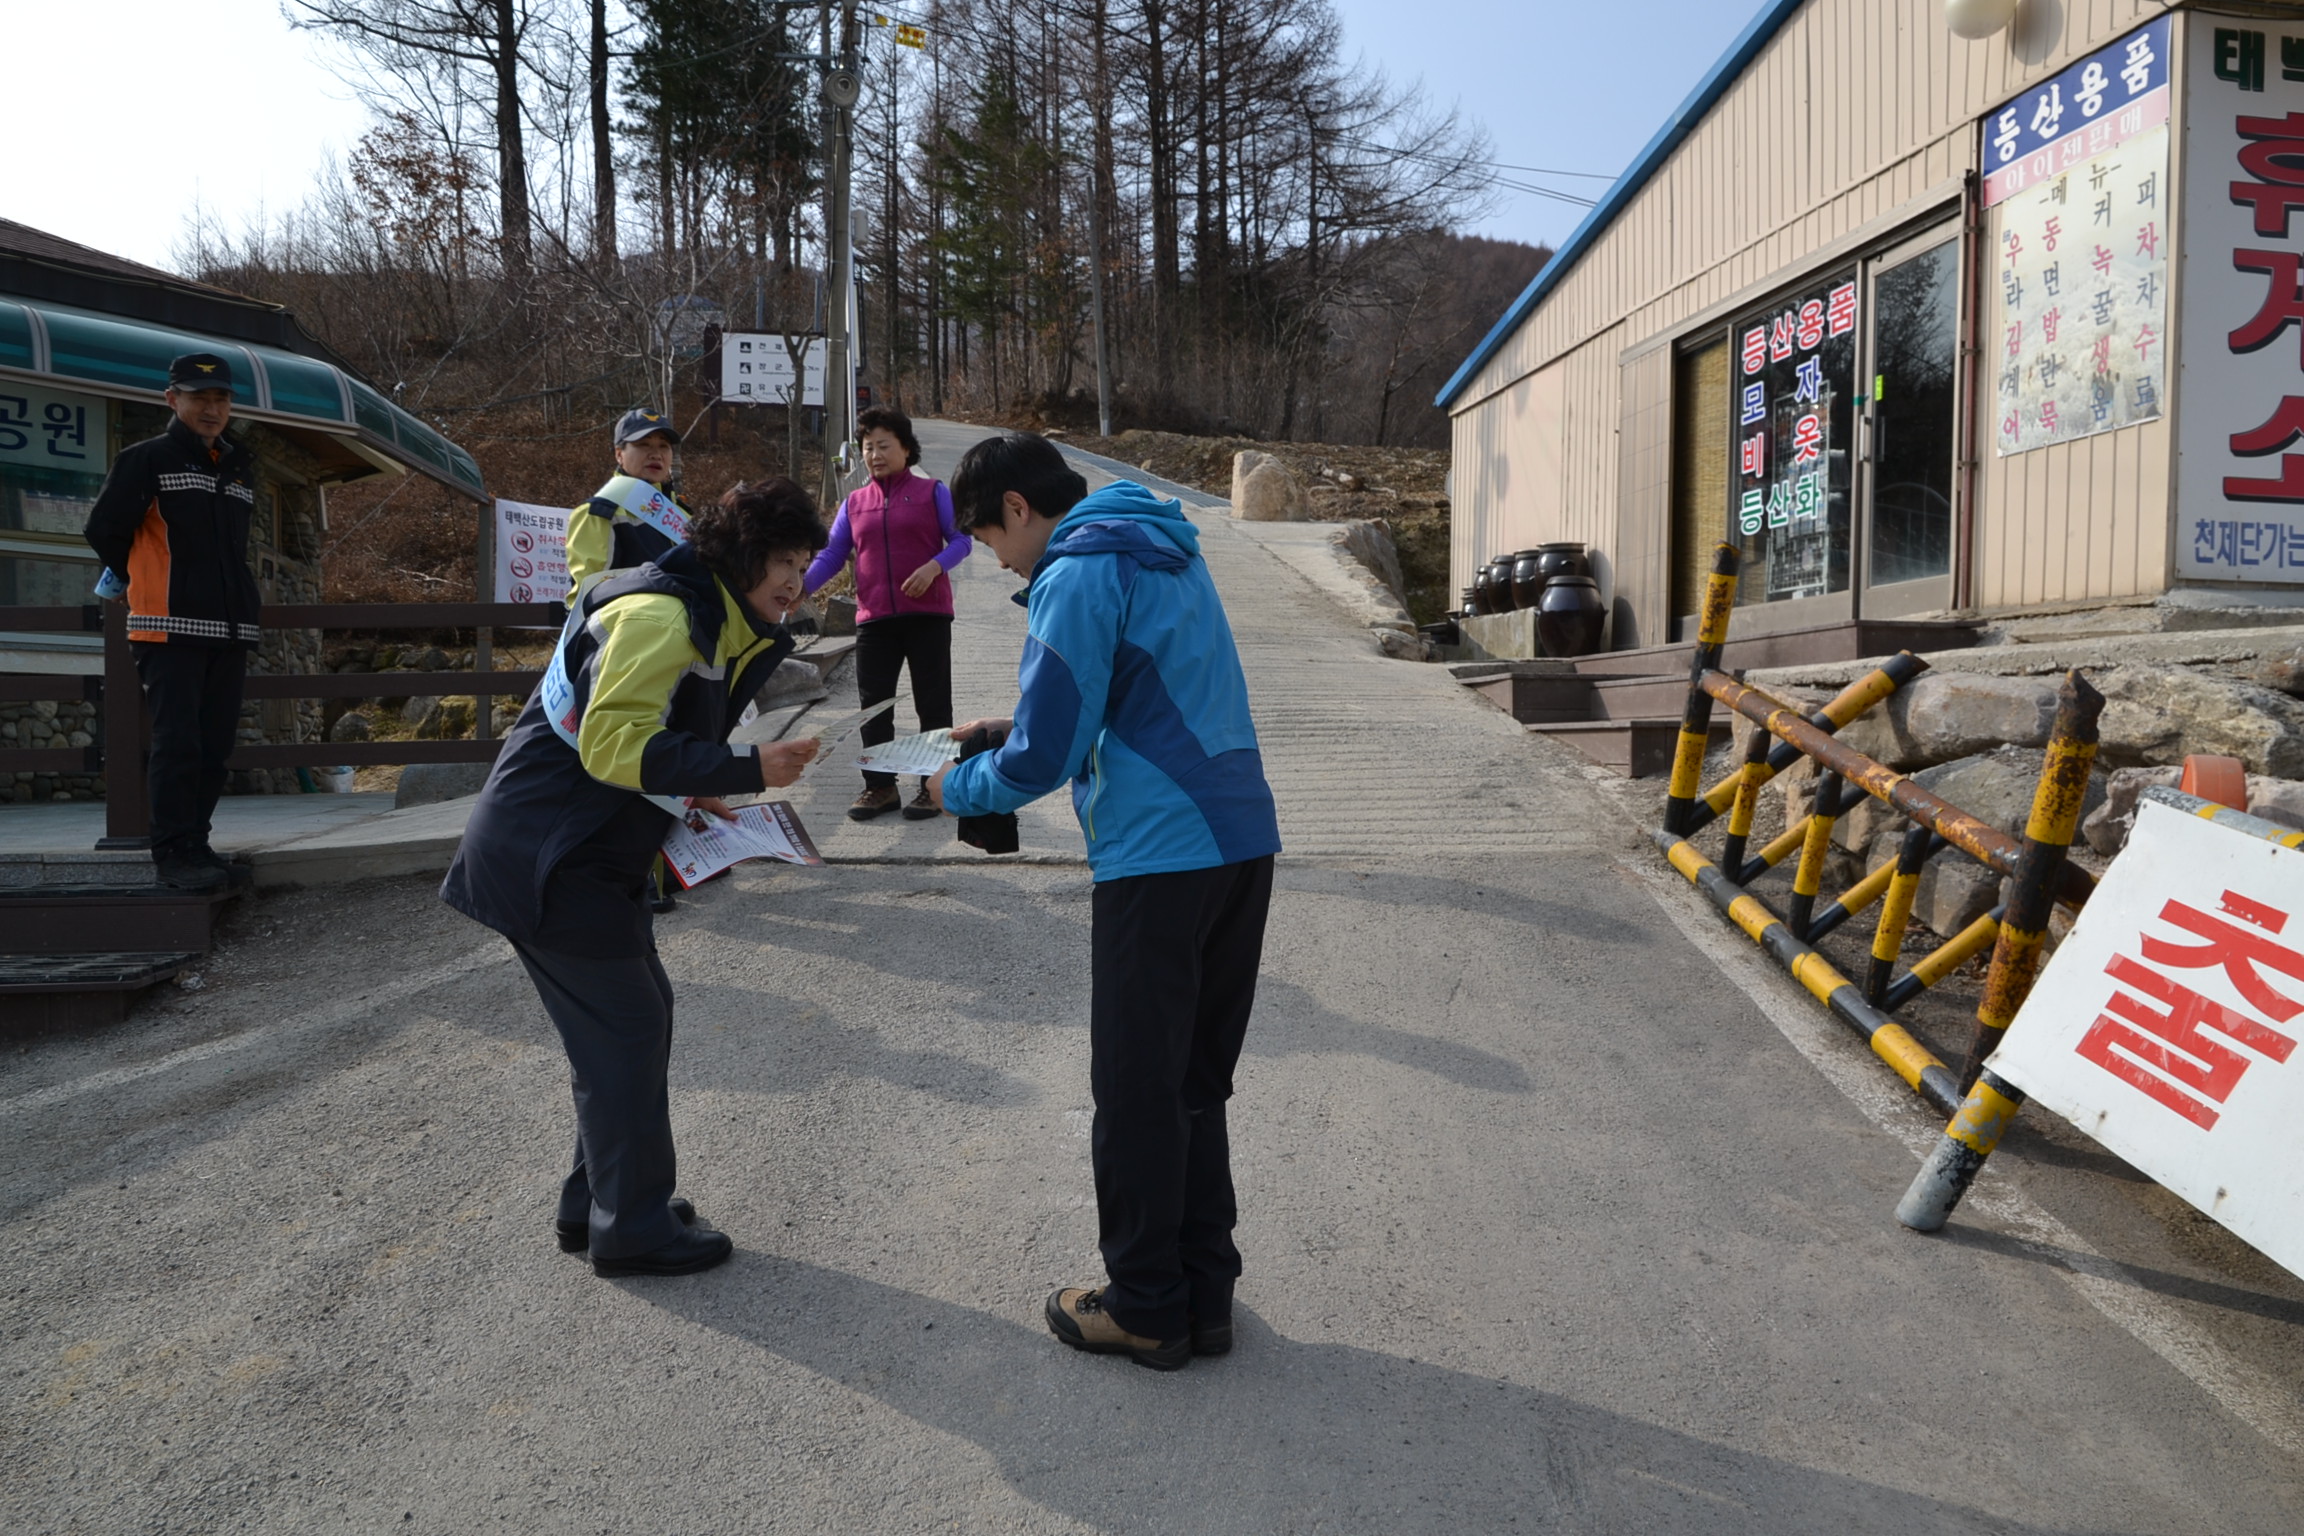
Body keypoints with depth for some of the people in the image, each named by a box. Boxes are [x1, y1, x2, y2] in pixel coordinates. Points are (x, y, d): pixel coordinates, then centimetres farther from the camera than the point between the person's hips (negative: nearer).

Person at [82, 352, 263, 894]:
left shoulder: (240, 467, 17)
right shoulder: (147, 459, -2)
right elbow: (104, 531, -2)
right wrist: (153, 584, 7)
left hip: (230, 629, 6)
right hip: (169, 627, -6)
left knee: (214, 745, 7)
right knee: (178, 743, -9)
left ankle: (196, 845, 15)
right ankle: (173, 853, -5)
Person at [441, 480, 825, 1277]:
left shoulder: (713, 623, 14)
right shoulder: (661, 616, -20)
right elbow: (612, 744, -29)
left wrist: (693, 796, 5)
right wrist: (744, 770, -29)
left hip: (592, 849, 10)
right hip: (546, 853, -10)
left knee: (638, 1013, 15)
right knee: (627, 1029, -4)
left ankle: (599, 1200, 27)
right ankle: (633, 1228, 10)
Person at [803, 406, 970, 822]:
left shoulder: (932, 492, 3)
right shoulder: (854, 503, 13)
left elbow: (961, 540, -1)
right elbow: (831, 555, 9)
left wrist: (934, 566, -19)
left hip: (927, 613, -3)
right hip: (873, 618, 4)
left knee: (932, 702, 2)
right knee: (872, 704, 4)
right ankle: (880, 785, 14)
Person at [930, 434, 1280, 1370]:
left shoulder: (1079, 574, -11)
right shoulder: (1167, 552, 18)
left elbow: (1044, 758, -13)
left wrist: (961, 789, 6)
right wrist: (1015, 728, 21)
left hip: (1159, 859, -9)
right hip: (1242, 842, 9)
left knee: (1137, 1093, 5)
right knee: (1195, 1085, 16)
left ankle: (1145, 1308, 18)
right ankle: (1205, 1293, 25)